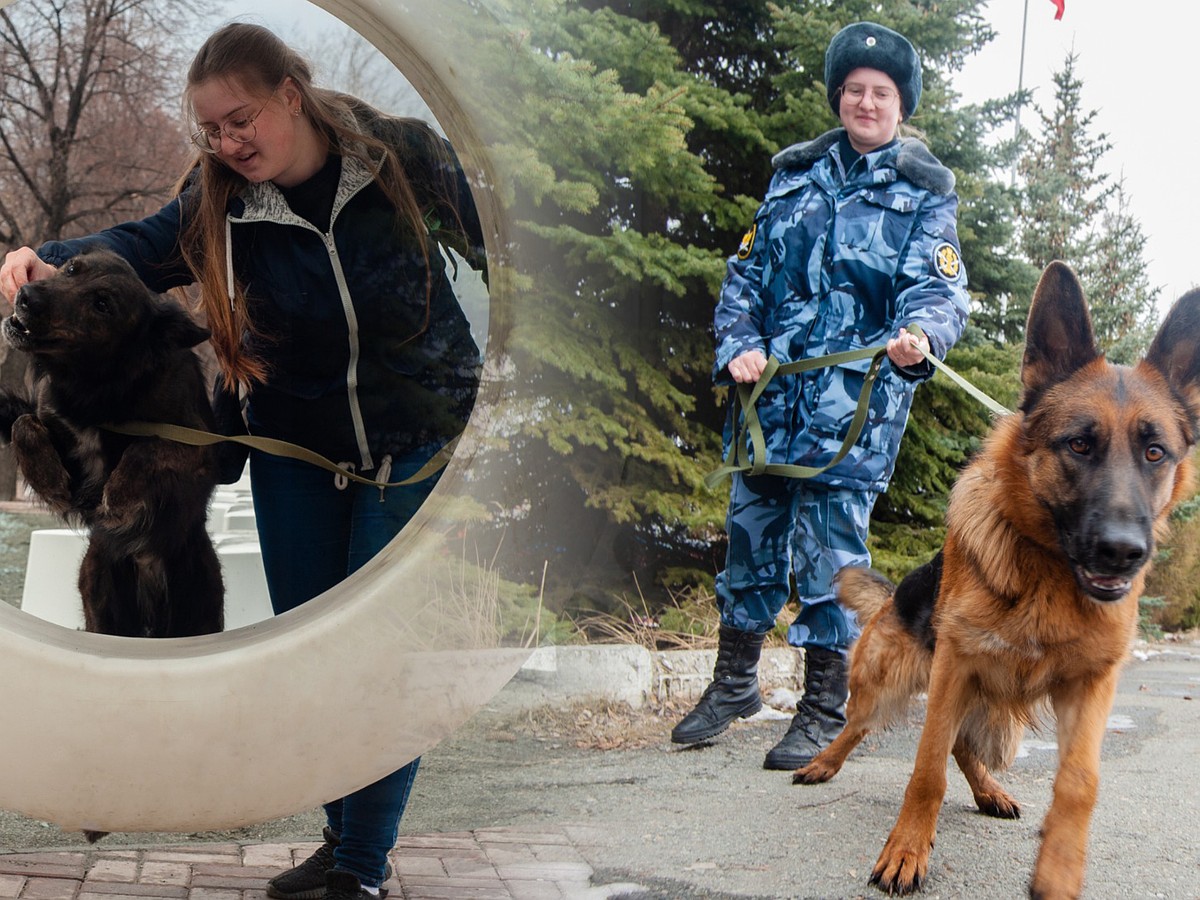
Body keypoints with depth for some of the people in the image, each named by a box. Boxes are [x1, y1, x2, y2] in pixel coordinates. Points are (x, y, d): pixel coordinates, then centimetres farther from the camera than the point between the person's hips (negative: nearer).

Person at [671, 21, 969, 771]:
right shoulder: (796, 174, 16)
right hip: (770, 387, 4)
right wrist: (739, 344, -1)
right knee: (752, 528, 10)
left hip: (857, 398, -4)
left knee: (831, 545, -6)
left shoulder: (924, 193, 5)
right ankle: (735, 683, 27)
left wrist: (919, 335, -29)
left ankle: (825, 710, 6)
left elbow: (941, 290, -6)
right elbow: (747, 271, 16)